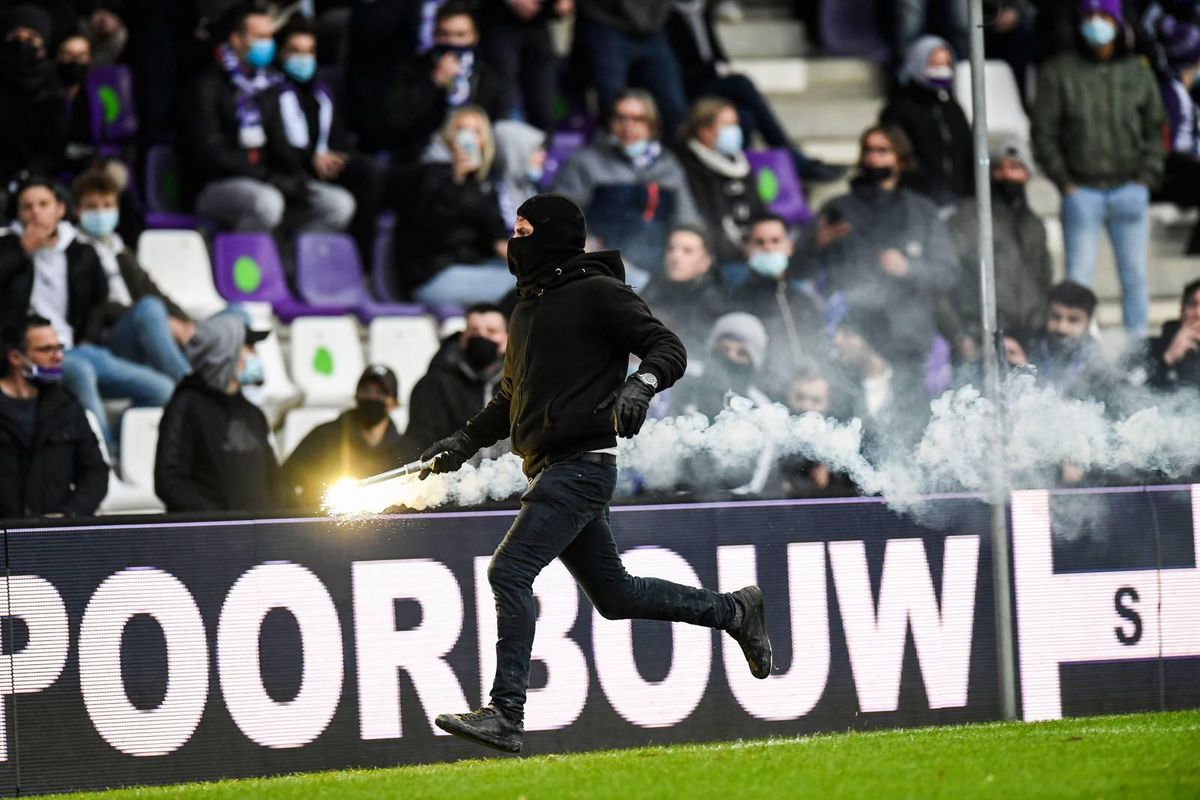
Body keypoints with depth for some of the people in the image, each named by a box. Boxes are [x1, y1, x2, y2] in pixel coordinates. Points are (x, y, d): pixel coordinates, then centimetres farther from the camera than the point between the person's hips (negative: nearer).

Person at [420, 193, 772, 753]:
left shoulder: (597, 292, -5)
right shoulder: (527, 309, 21)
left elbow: (668, 349, -11)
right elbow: (511, 400, 31)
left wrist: (641, 383, -30)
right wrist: (464, 441, 21)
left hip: (582, 465, -9)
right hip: (548, 470, 9)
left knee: (509, 571, -18)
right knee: (613, 595, 13)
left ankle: (505, 716, -20)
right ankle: (734, 611, 28)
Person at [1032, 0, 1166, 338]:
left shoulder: (1138, 73, 8)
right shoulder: (1059, 73, 1)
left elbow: (1154, 129, 12)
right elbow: (1044, 133, 2)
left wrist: (1147, 177, 1)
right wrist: (1064, 181, -4)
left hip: (1130, 189, 2)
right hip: (1081, 192, -2)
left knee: (1135, 273, 4)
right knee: (1079, 275, -3)